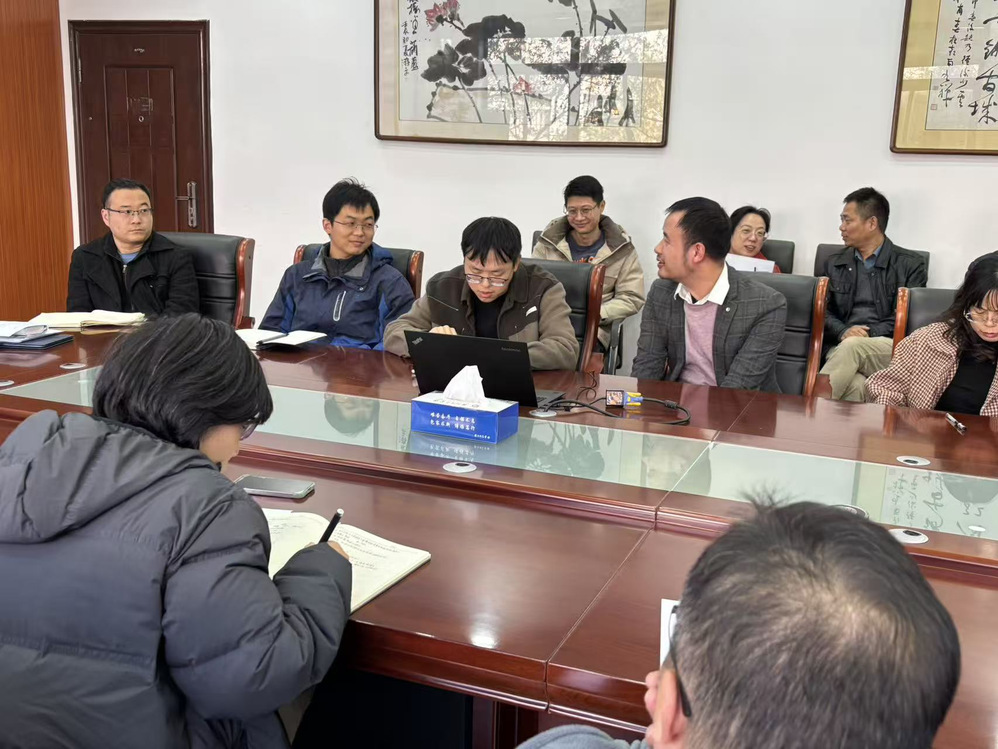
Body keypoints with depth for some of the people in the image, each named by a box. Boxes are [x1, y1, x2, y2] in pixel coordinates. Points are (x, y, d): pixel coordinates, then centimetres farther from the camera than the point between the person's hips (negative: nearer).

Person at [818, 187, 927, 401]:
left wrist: (870, 333, -14)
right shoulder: (834, 263, 21)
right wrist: (844, 331, -8)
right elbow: (823, 311, 14)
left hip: (891, 349, -2)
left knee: (852, 345, -38)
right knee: (855, 386, -36)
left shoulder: (910, 265, 10)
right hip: (842, 347, 2)